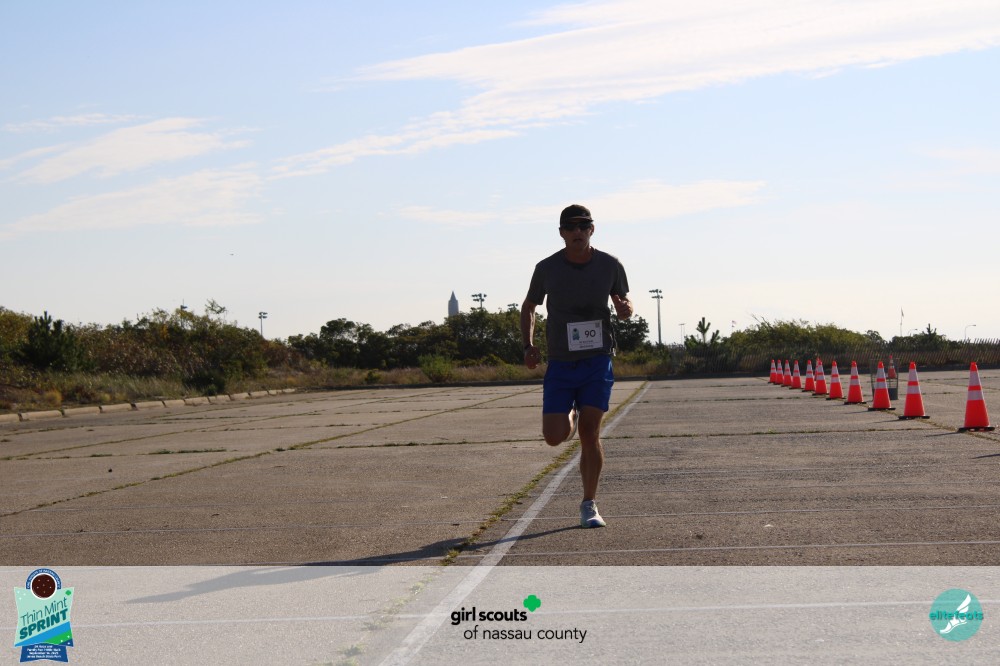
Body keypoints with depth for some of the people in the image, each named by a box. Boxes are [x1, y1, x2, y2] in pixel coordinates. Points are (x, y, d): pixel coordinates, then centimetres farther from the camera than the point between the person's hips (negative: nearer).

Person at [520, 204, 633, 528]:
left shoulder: (610, 265, -3)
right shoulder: (547, 268, -4)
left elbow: (624, 302, 13)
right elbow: (529, 307, 11)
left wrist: (625, 309, -13)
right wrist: (528, 346, -2)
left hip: (597, 361, -1)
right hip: (560, 364, 1)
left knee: (590, 434, -8)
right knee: (555, 437, -5)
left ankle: (589, 505, 5)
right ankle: (571, 416, 34)